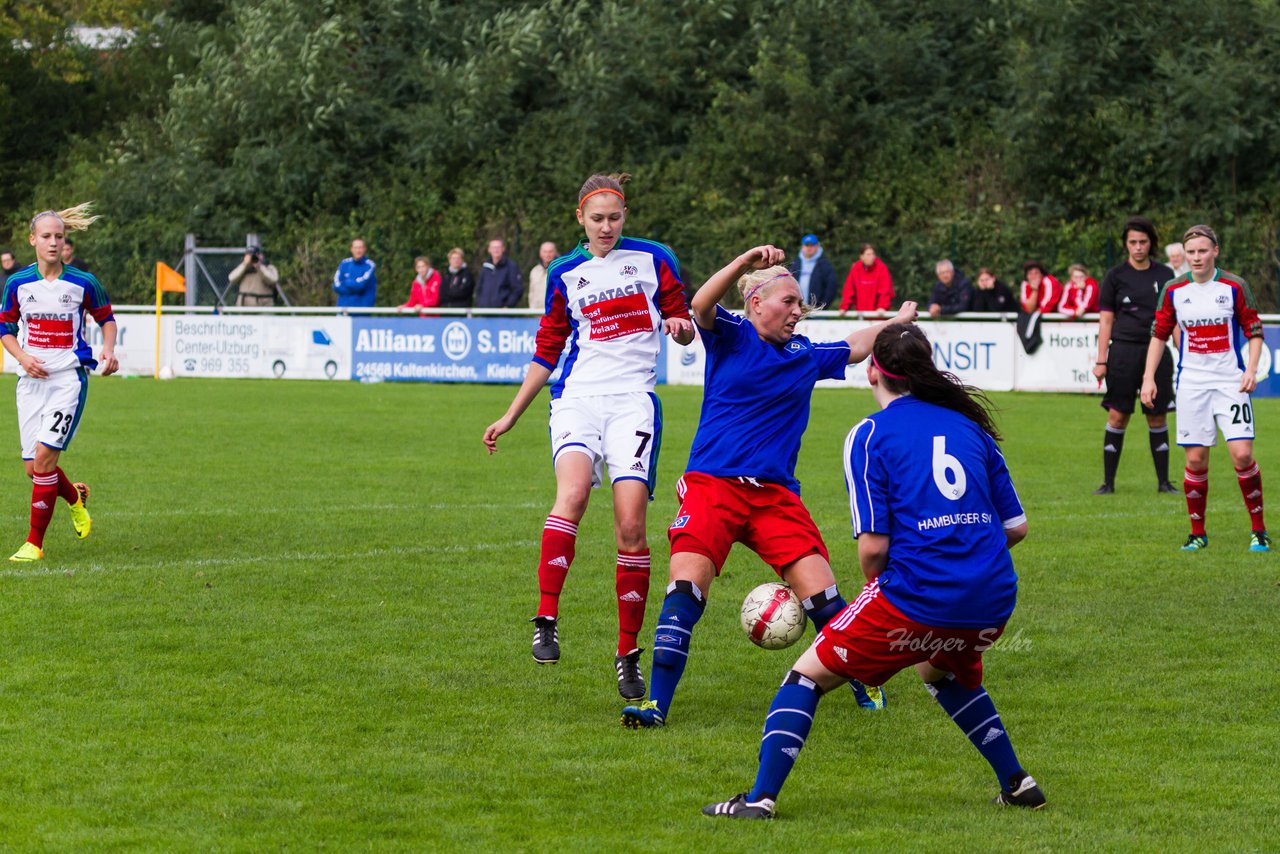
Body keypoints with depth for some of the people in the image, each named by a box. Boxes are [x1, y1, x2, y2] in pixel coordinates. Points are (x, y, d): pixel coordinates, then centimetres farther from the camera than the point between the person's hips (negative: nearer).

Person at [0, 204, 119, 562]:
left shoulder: (82, 283, -2)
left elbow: (106, 317, 13)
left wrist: (109, 349, -5)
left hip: (69, 378, -3)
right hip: (32, 379, 3)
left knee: (44, 454, -18)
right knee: (34, 467, 3)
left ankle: (35, 542, -10)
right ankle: (75, 497, 39)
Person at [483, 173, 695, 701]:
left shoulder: (653, 259, 9)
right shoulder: (565, 273, 14)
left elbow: (683, 328, 15)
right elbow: (547, 350, 22)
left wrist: (681, 327, -10)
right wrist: (511, 415, 21)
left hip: (633, 399, -1)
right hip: (577, 396, 1)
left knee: (631, 525, -12)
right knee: (572, 491, -29)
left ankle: (628, 655, -2)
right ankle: (546, 621, -29)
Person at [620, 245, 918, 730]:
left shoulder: (806, 355, 16)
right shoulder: (730, 337, 1)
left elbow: (854, 348, 35)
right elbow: (701, 307, -20)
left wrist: (898, 322, 45)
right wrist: (745, 264, -34)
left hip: (775, 493, 4)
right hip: (712, 485, -4)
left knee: (821, 593, -5)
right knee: (686, 583, -19)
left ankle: (866, 685, 17)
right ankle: (657, 704, -17)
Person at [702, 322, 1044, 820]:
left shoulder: (870, 434, -1)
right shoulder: (970, 424, 13)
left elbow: (873, 544, -8)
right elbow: (1016, 526, 15)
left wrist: (877, 586, 12)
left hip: (917, 596, -6)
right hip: (994, 599, 6)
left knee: (809, 675, 9)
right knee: (943, 673, 37)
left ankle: (761, 798, 0)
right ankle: (1017, 784, 33)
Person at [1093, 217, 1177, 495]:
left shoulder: (1165, 275, 8)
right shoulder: (1115, 276, 2)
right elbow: (1106, 320, 2)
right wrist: (1101, 360, -3)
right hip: (1124, 351, -2)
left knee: (1158, 418, 4)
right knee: (1117, 417, -4)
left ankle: (1164, 481, 11)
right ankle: (1108, 481, 2)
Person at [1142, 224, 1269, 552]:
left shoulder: (1235, 287, -3)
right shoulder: (1173, 291, 3)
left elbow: (1254, 332, 2)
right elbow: (1159, 335, 11)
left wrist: (1251, 369, -12)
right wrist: (1148, 377, 5)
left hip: (1230, 382, -2)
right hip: (1191, 384, 2)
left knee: (1242, 454, -12)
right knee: (1195, 460, 0)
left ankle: (1258, 530, 1)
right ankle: (1198, 533, 14)